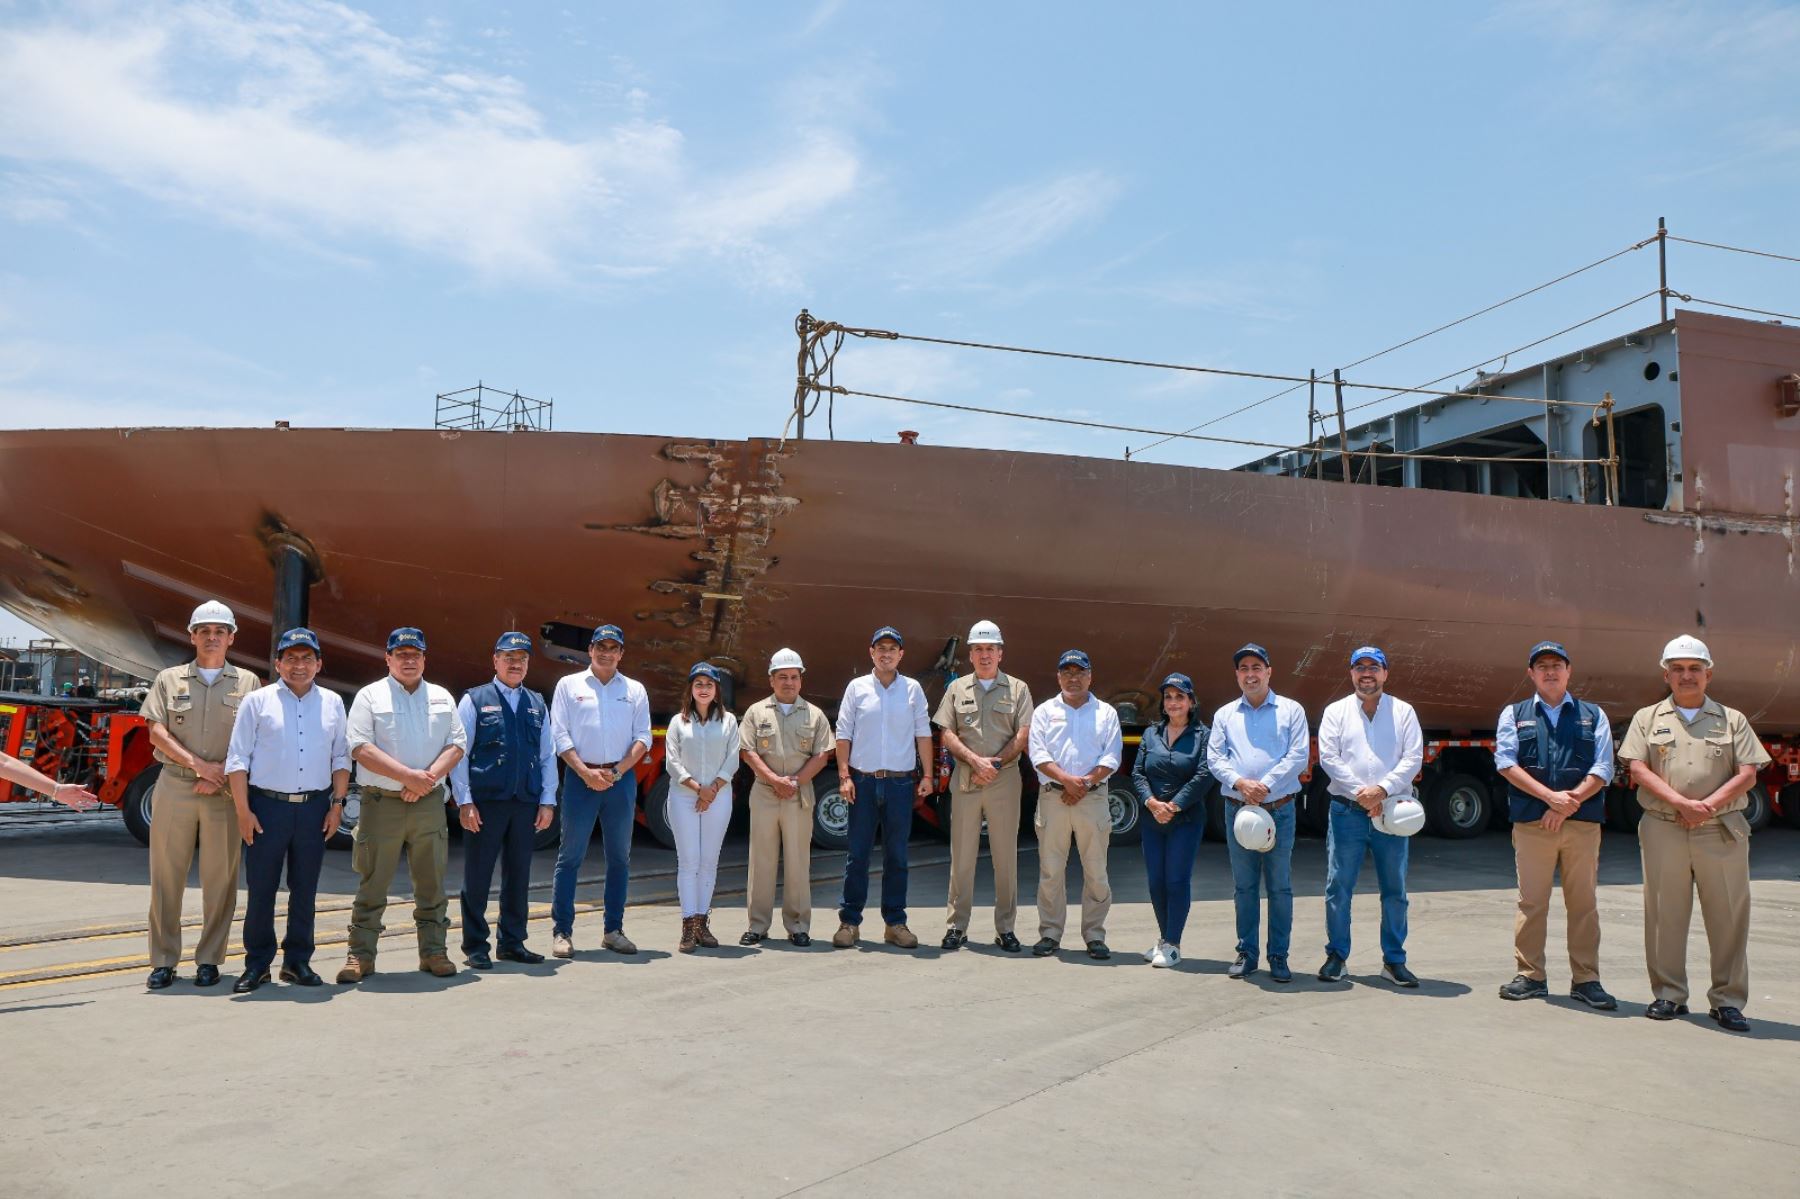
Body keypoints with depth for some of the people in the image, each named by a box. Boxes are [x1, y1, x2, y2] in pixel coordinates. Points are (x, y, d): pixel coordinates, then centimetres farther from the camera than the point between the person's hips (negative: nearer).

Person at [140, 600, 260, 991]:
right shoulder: (169, 679, 12)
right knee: (166, 875, 2)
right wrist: (198, 764, -11)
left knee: (220, 878, 0)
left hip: (225, 791, -1)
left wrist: (221, 775, -10)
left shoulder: (246, 682, 9)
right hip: (174, 787, 1)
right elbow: (156, 732, 2)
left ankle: (209, 960, 9)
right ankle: (163, 961, 10)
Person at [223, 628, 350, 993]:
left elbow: (341, 758, 12)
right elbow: (237, 760, -1)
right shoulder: (257, 701, 1)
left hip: (315, 807, 2)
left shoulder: (332, 703, 9)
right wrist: (243, 811, -6)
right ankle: (257, 964, 13)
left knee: (305, 889, 9)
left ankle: (298, 961, 20)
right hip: (267, 805, -2)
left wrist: (337, 804, 4)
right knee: (260, 889, 2)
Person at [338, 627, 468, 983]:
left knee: (432, 883, 7)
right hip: (381, 803, -3)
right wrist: (408, 775, -15)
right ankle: (360, 955, 9)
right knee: (372, 884, 1)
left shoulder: (441, 698, 14)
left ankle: (433, 952, 15)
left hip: (429, 803, 3)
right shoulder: (370, 696, 3)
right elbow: (361, 748, -8)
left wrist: (430, 776, -10)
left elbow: (457, 744, 7)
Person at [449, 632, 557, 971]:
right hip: (485, 802, -4)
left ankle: (512, 943, 22)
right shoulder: (474, 700, 1)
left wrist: (547, 801, 5)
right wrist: (464, 802, -9)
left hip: (526, 803, 4)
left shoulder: (537, 704, 13)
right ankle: (475, 946, 12)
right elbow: (459, 753, -3)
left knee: (519, 876, 11)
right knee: (477, 876, 2)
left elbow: (548, 755, 12)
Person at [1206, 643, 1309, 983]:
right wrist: (1239, 782, -14)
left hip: (1279, 809, -2)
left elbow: (1298, 756, -5)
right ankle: (1246, 954, 16)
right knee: (1244, 886, 8)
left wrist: (1266, 784, -15)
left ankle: (1278, 956, 10)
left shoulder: (1291, 710, 5)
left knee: (1279, 886, 2)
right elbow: (1214, 758, 4)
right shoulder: (1225, 714, 12)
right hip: (1237, 809, 2)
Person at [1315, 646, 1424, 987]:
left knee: (1395, 889, 5)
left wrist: (1383, 788, -15)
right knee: (1338, 886, 0)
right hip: (1347, 810, 0)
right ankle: (1336, 956, 11)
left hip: (1391, 811, 1)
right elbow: (1328, 757, -2)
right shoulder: (1336, 712, 7)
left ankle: (1394, 960, 15)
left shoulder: (1403, 712, 8)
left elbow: (1414, 758, -2)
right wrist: (1360, 793, -12)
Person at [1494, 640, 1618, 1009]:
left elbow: (1602, 770, 4)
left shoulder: (1593, 716, 13)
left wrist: (1568, 803, -10)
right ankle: (1530, 976, 9)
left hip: (1583, 824, 1)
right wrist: (1551, 796, -12)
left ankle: (1585, 980, 12)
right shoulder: (1514, 714, 12)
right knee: (1531, 902, 1)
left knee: (1583, 903, 4)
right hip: (1531, 823, -1)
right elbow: (1506, 763, -1)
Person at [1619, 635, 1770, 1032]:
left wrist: (1708, 804, -11)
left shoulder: (1732, 720, 12)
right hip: (1663, 830, 0)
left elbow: (1748, 774, 3)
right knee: (1664, 914, 3)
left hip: (1722, 831, 0)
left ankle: (1727, 1000, 10)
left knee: (1729, 916, 1)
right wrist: (1681, 802, -13)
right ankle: (1669, 995, 11)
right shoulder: (1648, 718, 11)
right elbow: (1638, 769, 0)